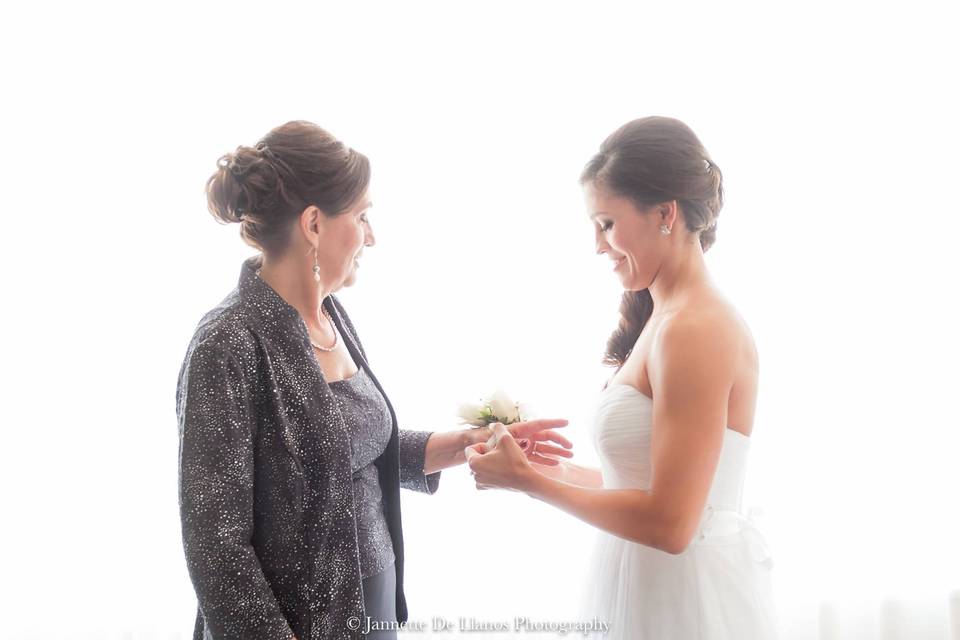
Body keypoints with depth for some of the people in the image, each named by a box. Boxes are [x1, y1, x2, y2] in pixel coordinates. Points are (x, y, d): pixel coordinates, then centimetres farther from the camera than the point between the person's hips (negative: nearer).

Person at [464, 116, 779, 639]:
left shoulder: (695, 330, -21)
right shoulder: (667, 318, 7)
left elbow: (669, 522, -23)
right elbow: (649, 479, 9)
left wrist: (528, 481, -16)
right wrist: (554, 469, 8)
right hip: (648, 587, 8)